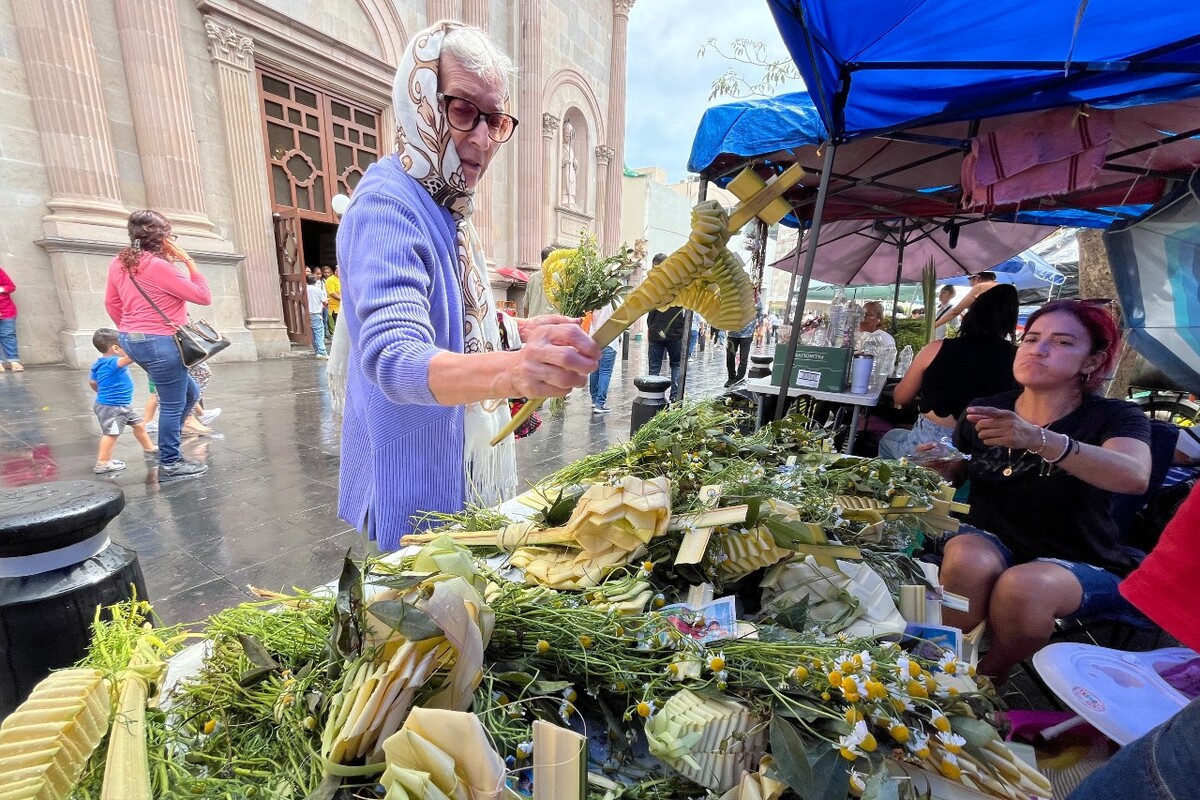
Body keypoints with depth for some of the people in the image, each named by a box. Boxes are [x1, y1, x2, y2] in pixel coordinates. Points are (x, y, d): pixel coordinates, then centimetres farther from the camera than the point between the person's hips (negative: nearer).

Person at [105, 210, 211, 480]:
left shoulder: (119, 263, 10)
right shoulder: (158, 265, -17)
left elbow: (111, 303, 18)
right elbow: (204, 296, -14)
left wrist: (131, 330, 28)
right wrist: (188, 261, -8)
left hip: (134, 341, 10)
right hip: (160, 343, -9)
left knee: (189, 393, 20)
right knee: (173, 404, 1)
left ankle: (168, 446, 27)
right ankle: (169, 464, 10)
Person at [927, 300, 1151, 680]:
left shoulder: (1115, 416, -6)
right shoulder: (984, 409, 1)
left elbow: (1134, 477, -30)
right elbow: (955, 474, 14)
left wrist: (1040, 440, -47)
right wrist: (937, 463, -11)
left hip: (1080, 564, -1)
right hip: (990, 542, 2)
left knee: (1022, 587, -35)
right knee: (967, 559, -34)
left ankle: (985, 682, -5)